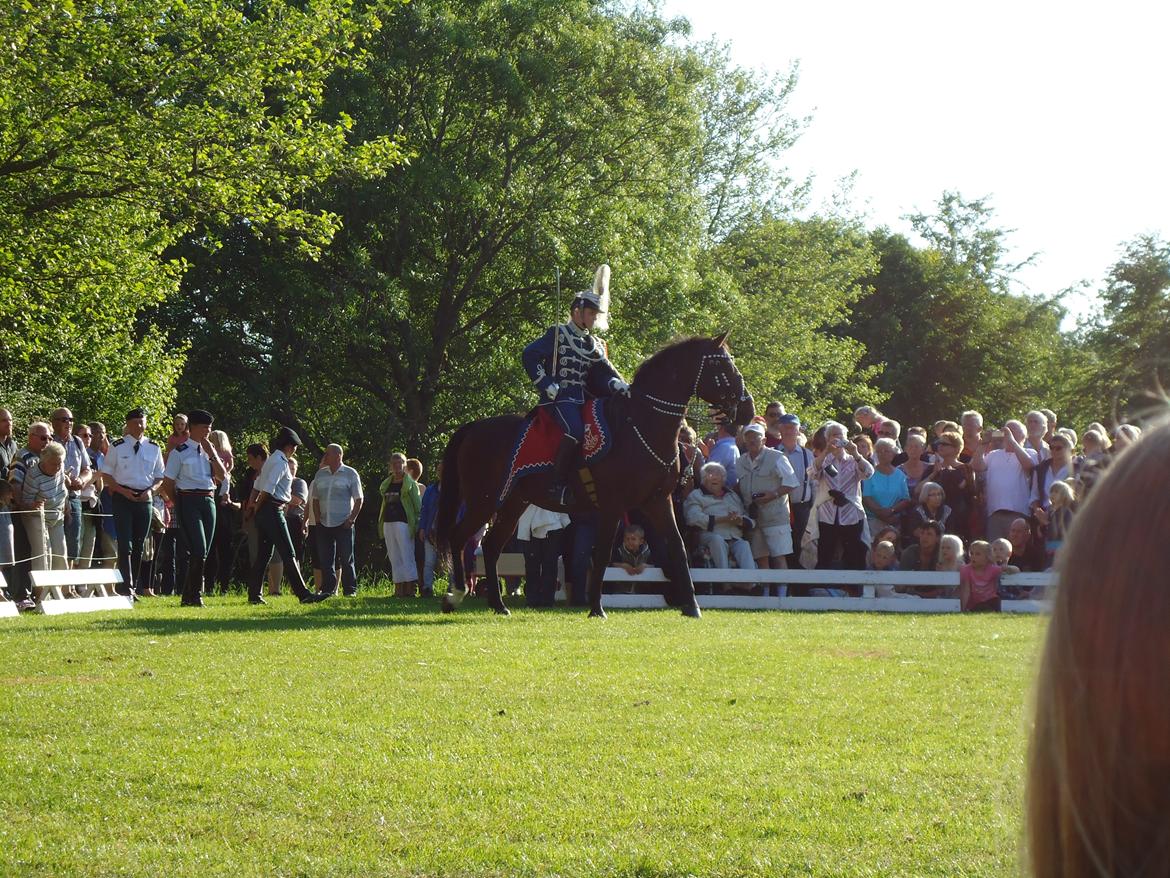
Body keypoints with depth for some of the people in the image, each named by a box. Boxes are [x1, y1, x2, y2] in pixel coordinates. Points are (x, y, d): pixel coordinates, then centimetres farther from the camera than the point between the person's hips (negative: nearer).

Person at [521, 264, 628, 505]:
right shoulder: (558, 335, 2)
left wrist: (620, 386, -10)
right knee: (575, 430, -33)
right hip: (558, 397, -8)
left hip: (582, 398, 8)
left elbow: (604, 374, 12)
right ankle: (558, 486, -29)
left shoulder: (594, 345, 21)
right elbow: (530, 356, -7)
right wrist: (547, 386, -13)